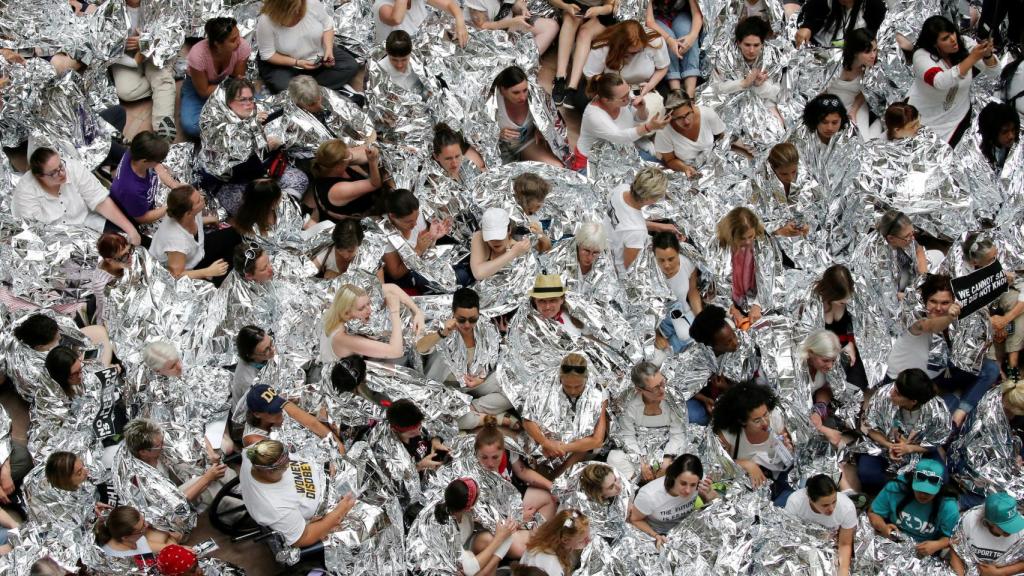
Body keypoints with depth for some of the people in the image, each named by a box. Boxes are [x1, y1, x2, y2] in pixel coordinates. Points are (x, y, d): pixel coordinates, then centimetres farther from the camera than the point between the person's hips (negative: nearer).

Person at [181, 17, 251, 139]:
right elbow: (204, 92, -22)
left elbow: (238, 78, -10)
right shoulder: (198, 54, -36)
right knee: (190, 126, -30)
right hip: (197, 87, -3)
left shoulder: (243, 46, -28)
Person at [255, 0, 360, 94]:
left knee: (351, 66, -11)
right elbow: (268, 55, -18)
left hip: (317, 54, 4)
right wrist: (297, 63, -26)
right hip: (286, 64, -4)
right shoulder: (266, 22, -28)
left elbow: (327, 25, -4)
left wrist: (329, 49, -19)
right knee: (286, 90, -32)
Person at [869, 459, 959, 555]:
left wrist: (937, 545, -27)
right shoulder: (895, 488, -10)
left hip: (923, 557, 1)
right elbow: (873, 513, 1)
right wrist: (883, 527, -20)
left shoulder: (948, 506, -15)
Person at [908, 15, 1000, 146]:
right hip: (924, 119, -2)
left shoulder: (965, 44, -11)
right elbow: (941, 82, -40)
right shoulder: (922, 55, -24)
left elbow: (993, 70, -11)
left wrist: (987, 55, -35)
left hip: (956, 117, 2)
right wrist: (973, 58, -46)